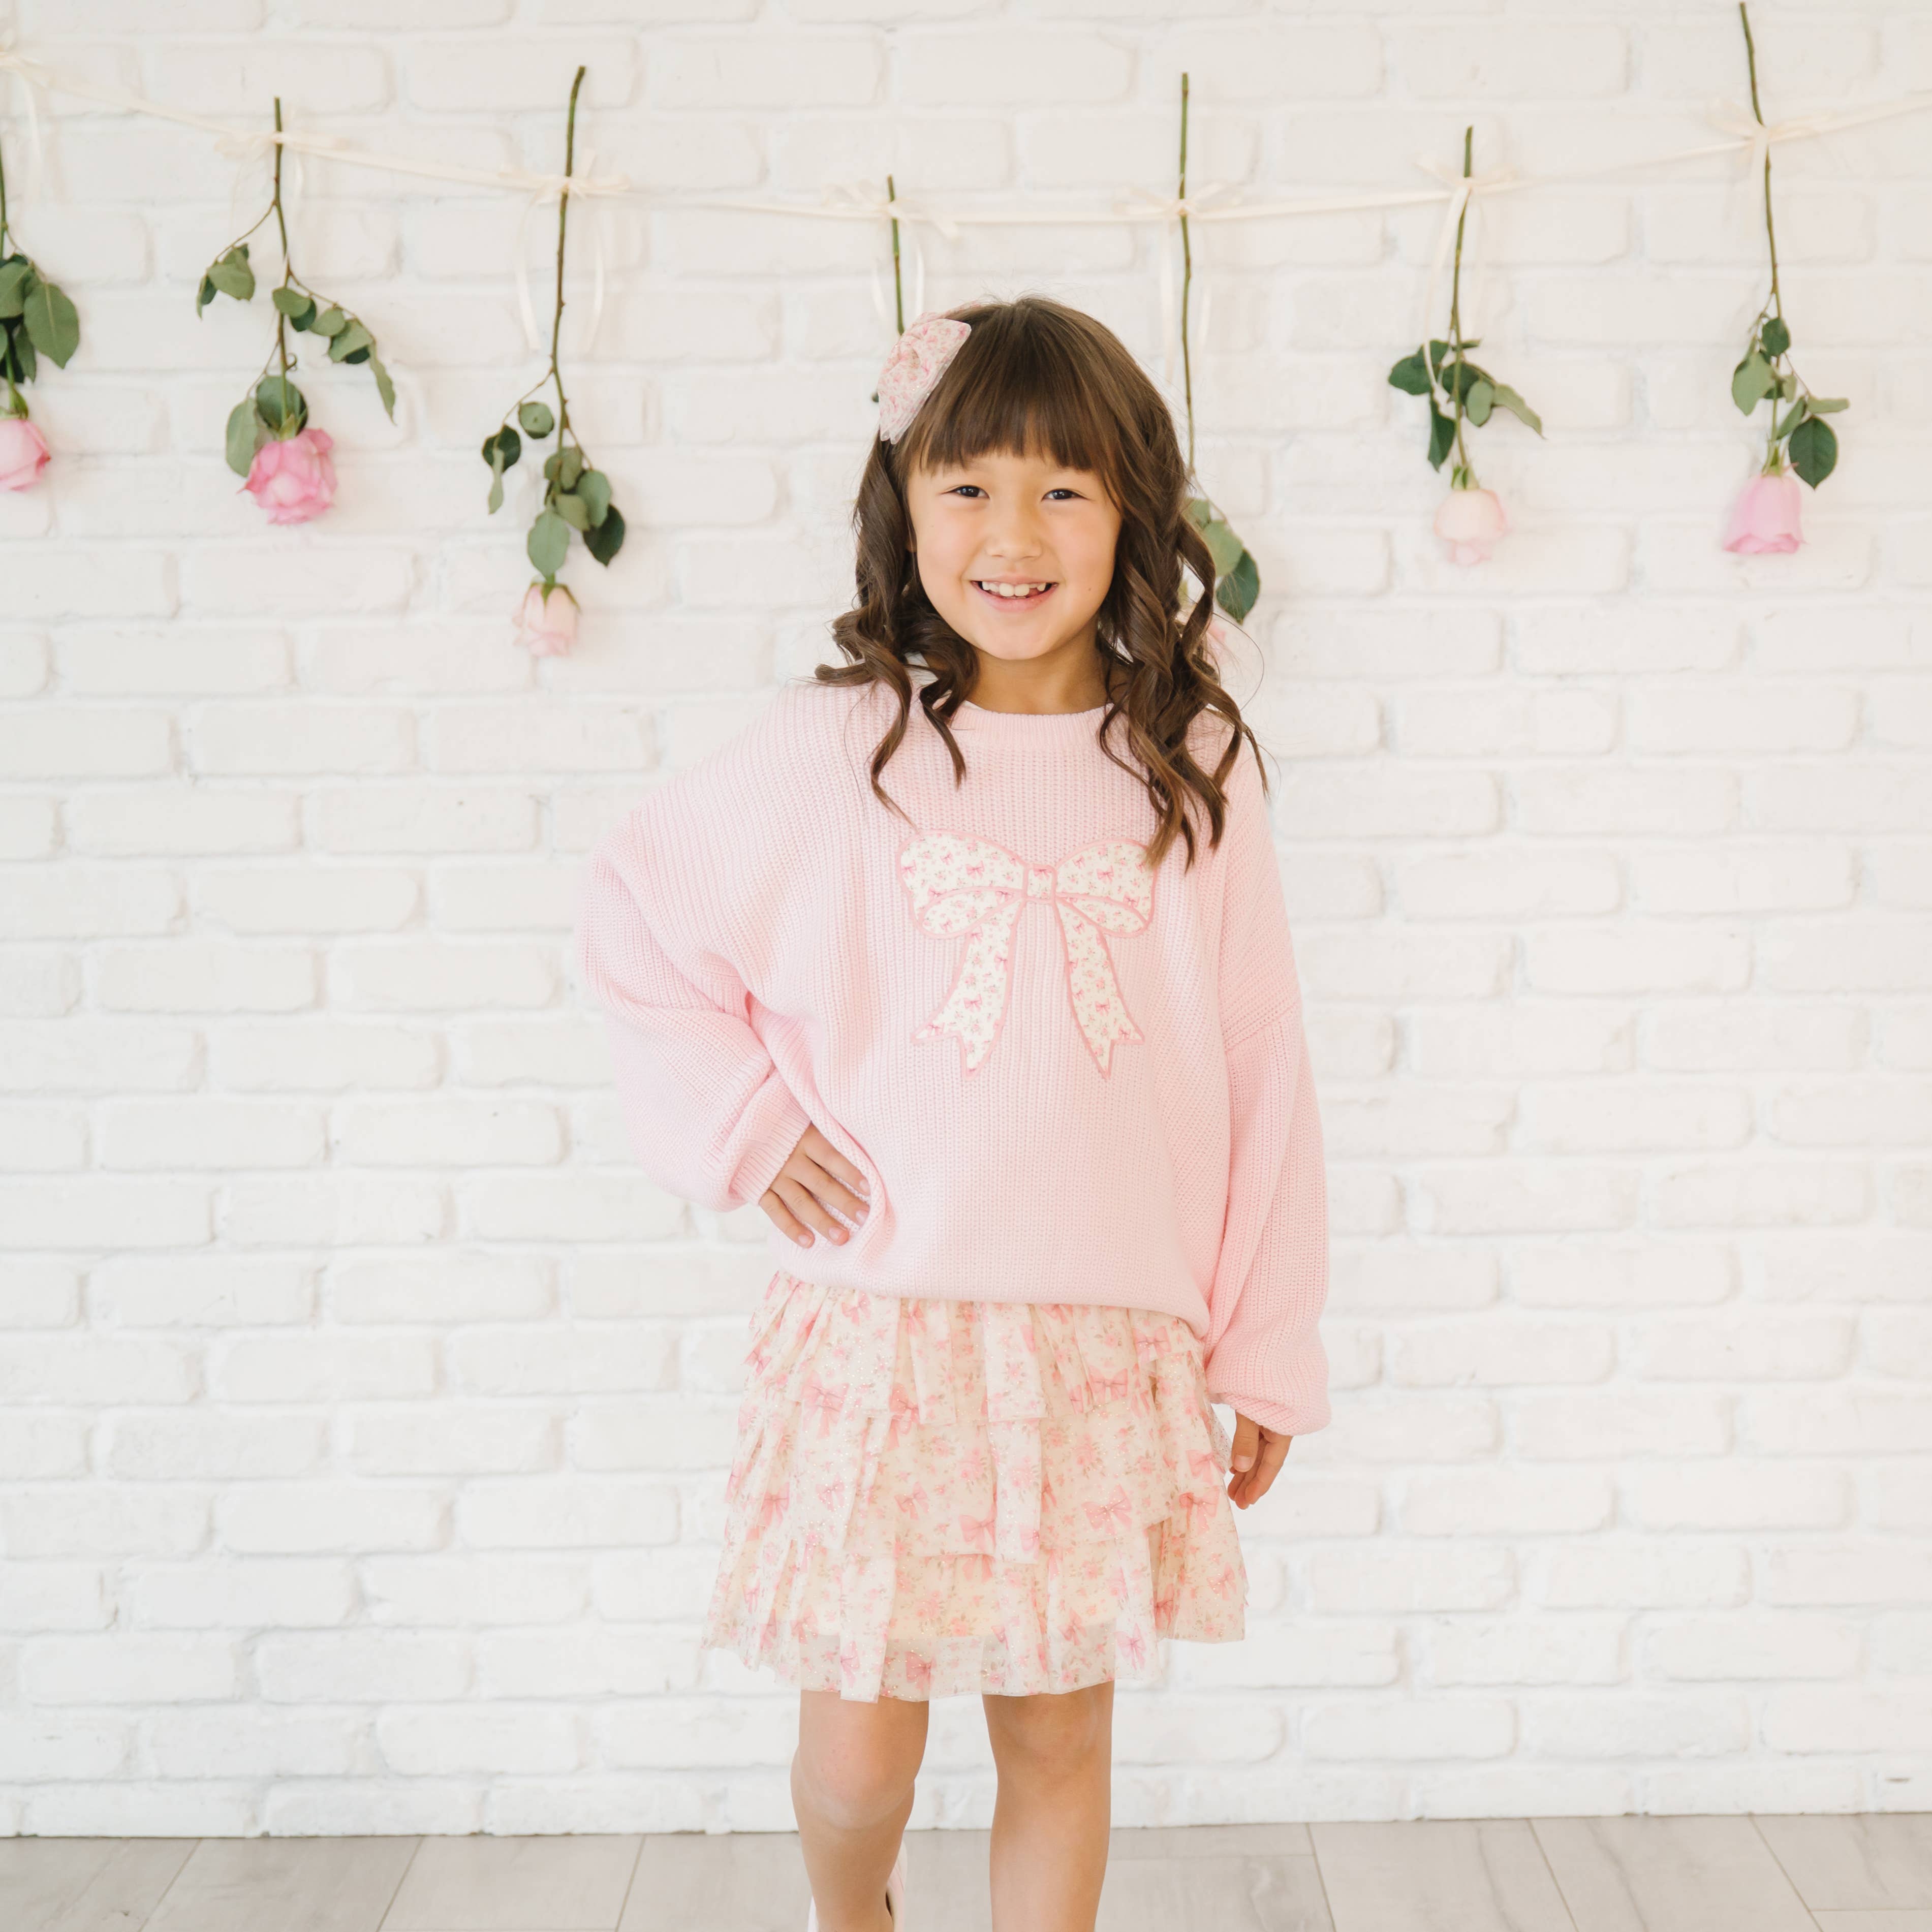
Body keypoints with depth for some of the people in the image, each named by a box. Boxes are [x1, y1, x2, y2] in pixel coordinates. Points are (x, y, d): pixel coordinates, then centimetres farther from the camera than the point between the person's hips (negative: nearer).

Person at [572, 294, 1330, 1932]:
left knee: (1061, 1734, 12)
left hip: (1110, 1347, 1)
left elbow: (1258, 1071, 2)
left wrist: (1270, 1348, 5)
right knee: (859, 1749, 10)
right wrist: (738, 1122, -3)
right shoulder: (831, 751, -4)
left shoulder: (1193, 770, -1)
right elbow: (631, 922, 8)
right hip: (878, 1331, 0)